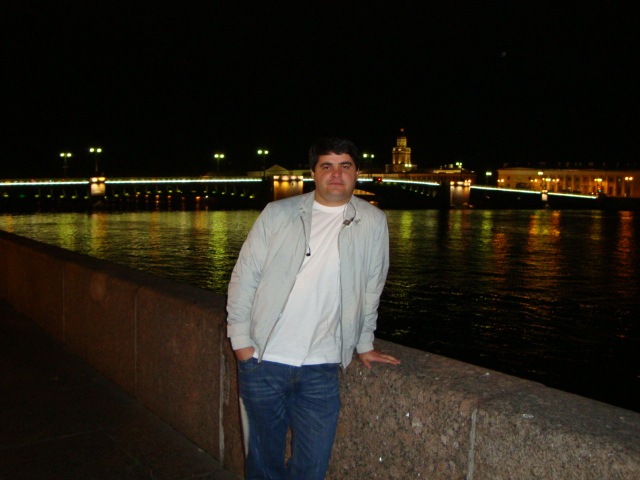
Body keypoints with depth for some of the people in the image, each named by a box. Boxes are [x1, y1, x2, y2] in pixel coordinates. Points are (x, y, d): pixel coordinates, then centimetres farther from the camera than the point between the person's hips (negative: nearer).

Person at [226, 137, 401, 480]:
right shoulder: (277, 213, 1)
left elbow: (371, 290, 11)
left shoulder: (373, 223, 2)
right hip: (262, 362, 0)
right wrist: (240, 338, -2)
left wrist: (364, 344, 14)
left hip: (321, 369, 0)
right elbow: (244, 275, 2)